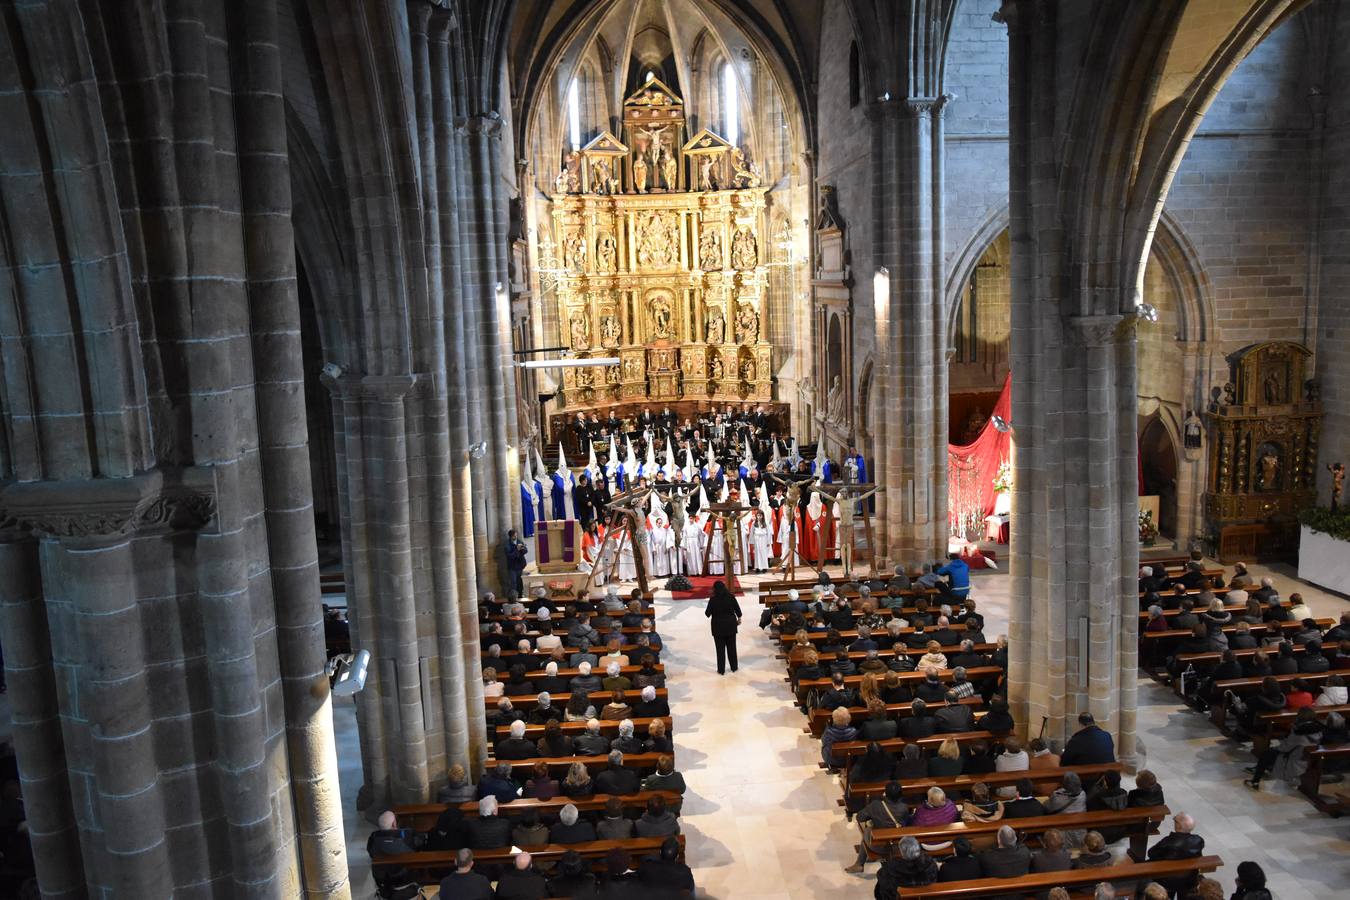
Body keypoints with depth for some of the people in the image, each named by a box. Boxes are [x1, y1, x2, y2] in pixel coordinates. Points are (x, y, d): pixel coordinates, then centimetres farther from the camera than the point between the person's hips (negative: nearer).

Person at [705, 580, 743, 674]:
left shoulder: (713, 600, -17)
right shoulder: (730, 597, -9)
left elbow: (707, 613, -10)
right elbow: (737, 609, 0)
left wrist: (706, 611, 13)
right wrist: (739, 618, 17)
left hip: (718, 626, -2)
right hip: (731, 624, 3)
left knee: (720, 648, 7)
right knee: (731, 646, 16)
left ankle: (721, 670, 13)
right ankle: (734, 667, 26)